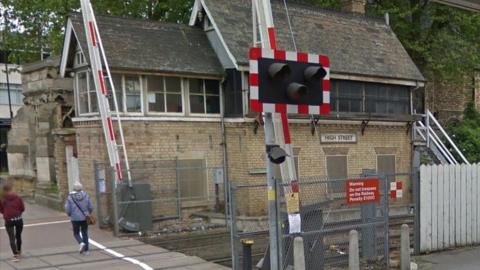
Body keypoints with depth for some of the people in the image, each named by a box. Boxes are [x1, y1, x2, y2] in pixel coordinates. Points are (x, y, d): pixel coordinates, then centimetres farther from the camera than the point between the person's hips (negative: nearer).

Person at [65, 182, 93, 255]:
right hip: (84, 218, 2)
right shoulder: (85, 195, -5)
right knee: (85, 233, 11)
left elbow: (67, 209, -8)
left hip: (75, 218, -2)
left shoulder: (70, 197, -10)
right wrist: (89, 213, 19)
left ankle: (81, 243, -11)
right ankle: (86, 250, 11)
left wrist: (70, 215, 14)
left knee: (76, 233, 16)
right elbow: (91, 207, -2)